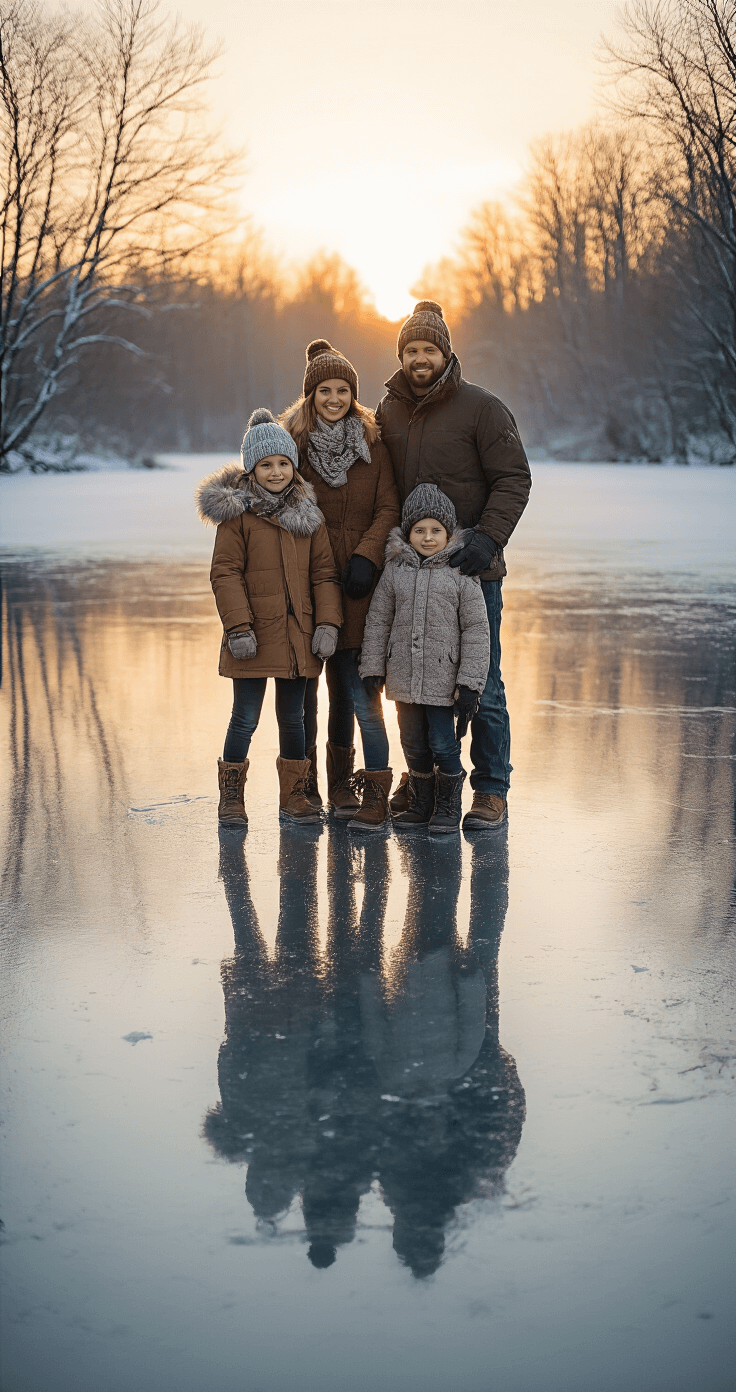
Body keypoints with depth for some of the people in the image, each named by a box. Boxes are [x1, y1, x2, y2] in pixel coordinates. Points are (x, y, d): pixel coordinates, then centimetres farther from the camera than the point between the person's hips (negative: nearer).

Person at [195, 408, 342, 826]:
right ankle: (231, 799, 13)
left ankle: (295, 796, 22)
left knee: (294, 718, 12)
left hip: (298, 637, 4)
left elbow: (324, 572, 8)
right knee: (245, 719, 1)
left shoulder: (308, 512, 8)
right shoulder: (237, 511, -5)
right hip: (254, 637, -4)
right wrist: (239, 627, -16)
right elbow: (226, 572, -8)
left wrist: (328, 623, -2)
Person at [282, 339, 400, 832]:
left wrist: (366, 556, -13)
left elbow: (388, 508, 2)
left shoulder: (373, 441, 4)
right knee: (303, 685, 5)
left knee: (355, 687, -5)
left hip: (354, 584, 0)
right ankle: (304, 788, 18)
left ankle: (376, 796, -1)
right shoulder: (293, 442, 2)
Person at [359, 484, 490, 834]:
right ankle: (420, 804, 28)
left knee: (443, 745, -2)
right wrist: (372, 668, 6)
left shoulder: (461, 575, -4)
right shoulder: (395, 571, 5)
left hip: (443, 680, -3)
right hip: (404, 678, 4)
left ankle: (447, 807, 15)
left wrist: (469, 682, -9)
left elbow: (476, 630, -5)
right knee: (413, 744, 13)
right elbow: (378, 621, 10)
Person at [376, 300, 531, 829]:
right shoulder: (389, 412, 12)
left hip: (471, 568, -5)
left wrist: (488, 538, -19)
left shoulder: (482, 408, -4)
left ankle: (491, 789, 5)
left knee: (480, 683, -2)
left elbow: (514, 479, -7)